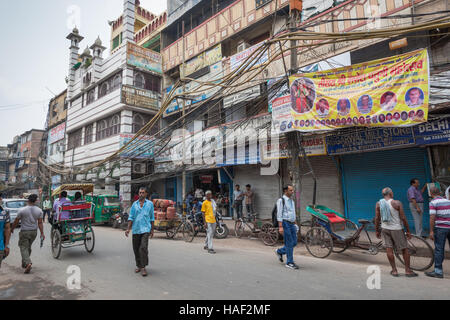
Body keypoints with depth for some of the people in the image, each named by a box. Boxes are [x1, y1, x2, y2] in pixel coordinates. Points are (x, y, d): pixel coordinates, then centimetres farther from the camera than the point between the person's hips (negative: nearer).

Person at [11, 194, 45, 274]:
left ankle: (28, 263, -17)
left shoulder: (22, 210, -14)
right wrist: (42, 233, -1)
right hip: (34, 232, 4)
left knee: (24, 248, 1)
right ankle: (24, 263, 31)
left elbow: (16, 221, -4)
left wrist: (12, 229, 13)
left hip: (24, 232, -4)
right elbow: (40, 223, -5)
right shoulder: (39, 210, -6)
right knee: (28, 247, 19)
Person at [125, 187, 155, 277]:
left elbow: (152, 218, 8)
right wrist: (128, 228, -1)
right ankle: (138, 265, 27)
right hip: (136, 229, 3)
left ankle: (143, 267, -2)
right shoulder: (134, 204, 8)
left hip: (145, 229, -3)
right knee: (136, 249, 9)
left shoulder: (150, 204, 4)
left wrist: (152, 230, 8)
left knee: (143, 248, -13)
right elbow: (131, 217, 8)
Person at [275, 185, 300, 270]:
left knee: (294, 243, 8)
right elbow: (279, 214, -13)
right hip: (285, 223, -8)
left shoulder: (292, 201, 16)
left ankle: (280, 251, 29)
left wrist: (295, 224, 17)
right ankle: (289, 263, 9)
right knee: (289, 243, -4)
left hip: (292, 224, 8)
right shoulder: (281, 200, -9)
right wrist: (280, 226, -19)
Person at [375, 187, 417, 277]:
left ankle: (394, 270, 12)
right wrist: (408, 231, -1)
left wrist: (377, 231, 10)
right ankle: (407, 270, 18)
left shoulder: (378, 204, -1)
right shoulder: (397, 203, -11)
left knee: (389, 249, 6)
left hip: (385, 228, 3)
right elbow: (403, 218, -11)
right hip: (396, 229, -3)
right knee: (404, 249, 11)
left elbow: (377, 218, 1)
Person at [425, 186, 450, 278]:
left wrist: (431, 231, -13)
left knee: (439, 249, -1)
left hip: (440, 228, -6)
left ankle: (438, 271, 3)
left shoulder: (433, 202, -9)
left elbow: (432, 217, -16)